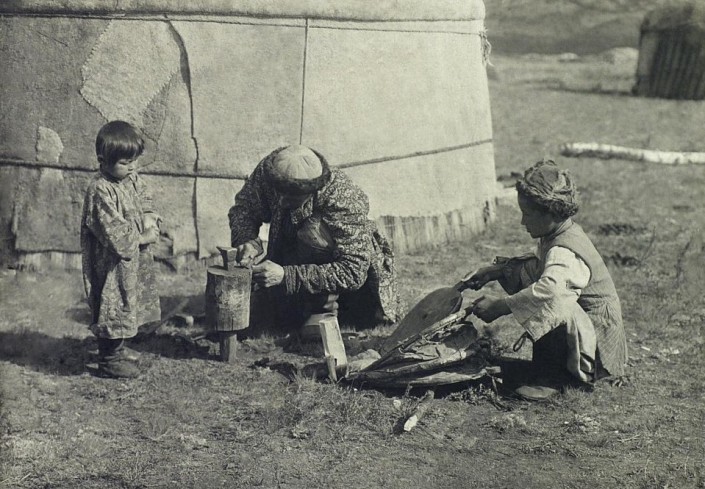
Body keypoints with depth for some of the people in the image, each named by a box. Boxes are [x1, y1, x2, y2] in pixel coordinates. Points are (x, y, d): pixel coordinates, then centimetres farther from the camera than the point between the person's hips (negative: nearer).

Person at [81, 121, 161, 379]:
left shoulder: (134, 180, 3)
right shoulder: (100, 191, -23)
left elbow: (146, 202, 15)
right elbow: (115, 232, -26)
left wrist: (151, 223, -5)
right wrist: (141, 237, -18)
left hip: (134, 260, 9)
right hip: (111, 263, -9)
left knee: (128, 305, 20)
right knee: (113, 306, 0)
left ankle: (118, 349, 37)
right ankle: (109, 361, 13)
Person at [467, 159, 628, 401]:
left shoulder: (564, 253, -28)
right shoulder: (563, 234, 4)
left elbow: (547, 288, -46)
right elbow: (537, 266, 19)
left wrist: (499, 306, -39)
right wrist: (496, 270, 6)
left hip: (597, 336, -11)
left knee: (551, 306, -36)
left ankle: (551, 378, -16)